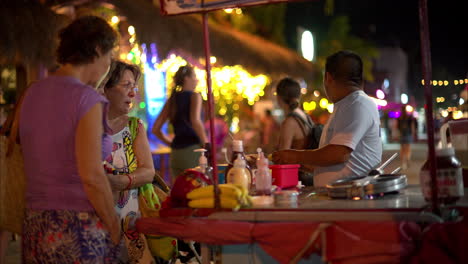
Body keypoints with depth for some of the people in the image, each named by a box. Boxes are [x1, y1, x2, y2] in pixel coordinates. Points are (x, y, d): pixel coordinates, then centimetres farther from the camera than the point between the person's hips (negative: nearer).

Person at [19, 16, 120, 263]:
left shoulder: (32, 93, 8)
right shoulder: (87, 98, -13)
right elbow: (92, 176, -18)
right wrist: (114, 228, -8)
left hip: (35, 224, 7)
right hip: (79, 227, -7)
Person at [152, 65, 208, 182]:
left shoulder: (171, 100, 16)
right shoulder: (194, 96, -1)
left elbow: (155, 129, 15)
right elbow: (195, 121, -20)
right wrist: (207, 144, -15)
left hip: (175, 153, 7)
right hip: (192, 149, -6)